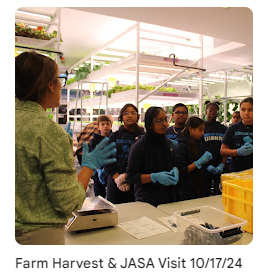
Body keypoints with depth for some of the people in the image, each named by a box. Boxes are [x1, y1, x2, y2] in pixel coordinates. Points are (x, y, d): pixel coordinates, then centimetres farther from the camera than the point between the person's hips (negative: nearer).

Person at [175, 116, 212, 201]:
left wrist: (206, 160, -1)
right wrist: (198, 162, -22)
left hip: (199, 187, 7)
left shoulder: (199, 143, 9)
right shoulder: (182, 146, -15)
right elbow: (181, 171, -19)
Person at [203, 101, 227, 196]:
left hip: (220, 168, 2)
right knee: (204, 195, 4)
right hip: (205, 167, -2)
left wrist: (222, 165, -8)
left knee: (220, 193, 6)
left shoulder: (223, 129, 11)